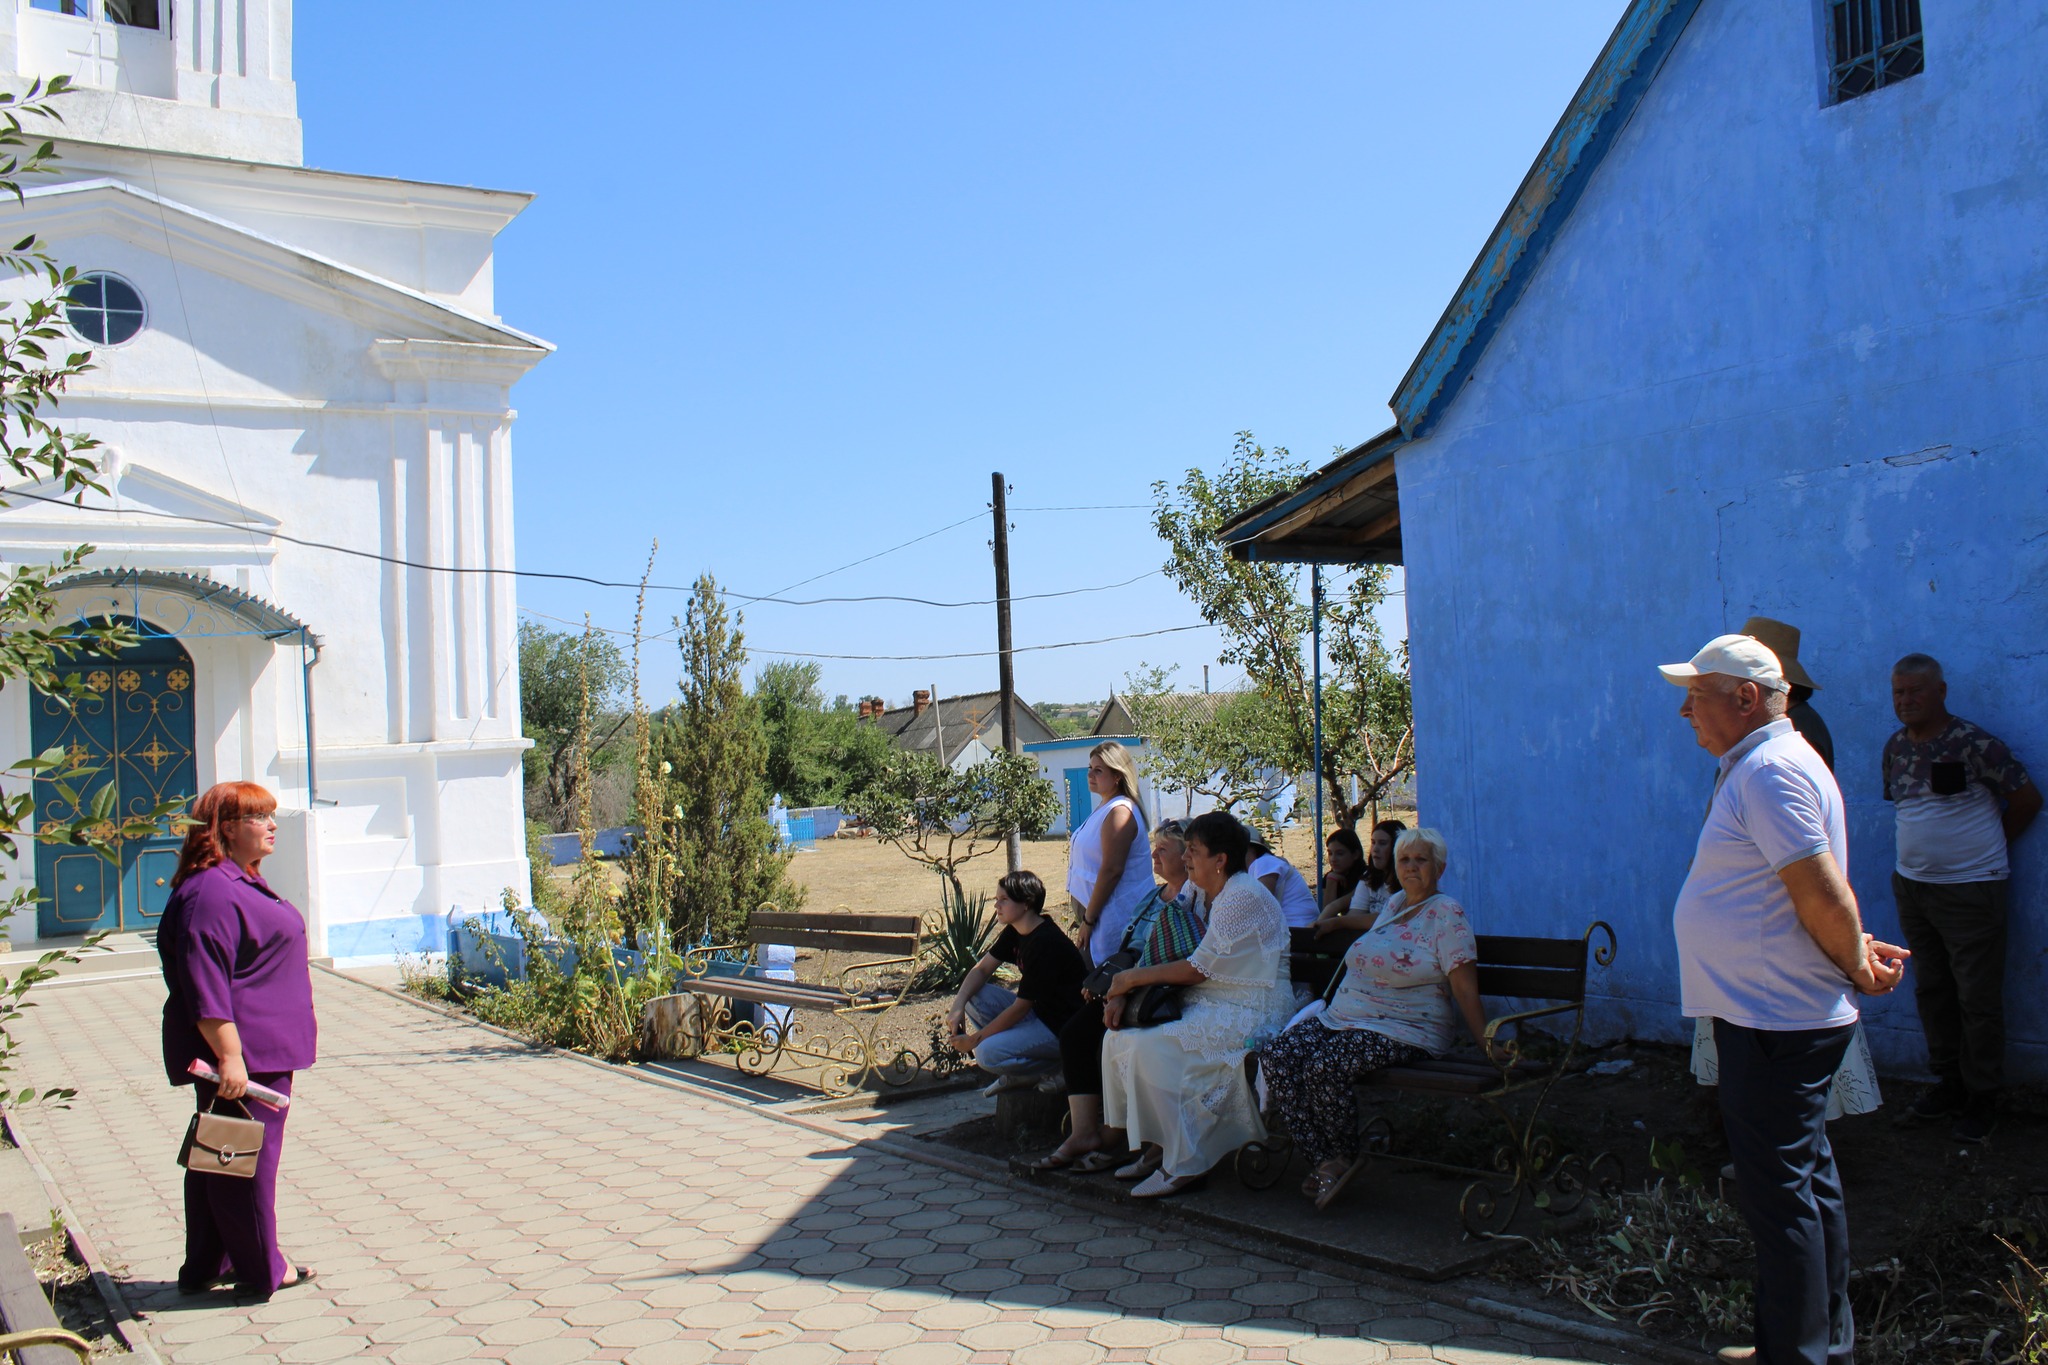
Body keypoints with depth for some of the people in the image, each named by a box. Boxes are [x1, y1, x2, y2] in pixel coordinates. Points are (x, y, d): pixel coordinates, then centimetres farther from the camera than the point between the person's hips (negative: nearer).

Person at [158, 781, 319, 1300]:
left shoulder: (245, 883, 16)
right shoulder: (210, 893, -18)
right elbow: (204, 985, -25)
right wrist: (229, 1054, -28)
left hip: (263, 1050, 11)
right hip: (241, 1054, -11)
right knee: (245, 1160, 0)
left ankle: (207, 1267, 25)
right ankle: (261, 1271, 9)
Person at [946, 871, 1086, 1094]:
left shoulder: (1045, 944, -25)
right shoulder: (1015, 932, 3)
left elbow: (1020, 1007, -22)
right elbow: (982, 969, 10)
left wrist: (973, 1040, -14)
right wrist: (958, 1005, -10)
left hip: (1063, 1028, -10)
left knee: (986, 1054, -24)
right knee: (973, 996, -2)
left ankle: (1057, 1068, -2)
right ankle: (1017, 1075, 5)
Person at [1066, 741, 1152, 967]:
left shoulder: (1119, 812, -17)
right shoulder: (1106, 808, 15)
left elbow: (1112, 870, -23)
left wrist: (1088, 920, -19)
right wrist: (1085, 918, 21)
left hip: (1114, 917, -10)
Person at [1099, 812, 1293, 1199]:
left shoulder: (1243, 898, -16)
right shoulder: (1201, 896, 13)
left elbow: (1197, 970, -18)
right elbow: (1176, 960, 13)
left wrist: (1134, 977, -9)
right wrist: (1124, 993, -3)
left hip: (1248, 1015, -10)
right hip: (1207, 1005, 10)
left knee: (1151, 1049, -26)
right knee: (1118, 1037, -3)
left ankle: (1182, 1164, -15)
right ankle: (1153, 1147, 4)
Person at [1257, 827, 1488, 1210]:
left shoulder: (1446, 914, -6)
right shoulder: (1396, 903, 18)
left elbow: (1464, 988, -11)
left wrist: (1488, 1045, -17)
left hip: (1402, 1032, -8)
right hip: (1340, 1019, 8)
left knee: (1324, 1068, -33)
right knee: (1275, 1056, -17)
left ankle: (1343, 1159, -6)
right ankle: (1322, 1161, -11)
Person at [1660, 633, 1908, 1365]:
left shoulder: (1770, 770, -19)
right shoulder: (1761, 766, 15)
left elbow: (1824, 894, -23)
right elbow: (1819, 898, 20)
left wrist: (1857, 967, -8)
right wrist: (1858, 955, 9)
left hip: (1775, 1024, -11)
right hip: (1775, 1013, 11)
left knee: (1778, 1193, -3)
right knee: (1807, 1183, 18)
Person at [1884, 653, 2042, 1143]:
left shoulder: (1975, 745, -13)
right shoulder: (1896, 747, 6)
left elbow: (2027, 799, -6)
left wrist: (1986, 847, 3)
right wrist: (1926, 845, 12)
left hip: (1970, 888, -6)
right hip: (1910, 886, 6)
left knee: (1978, 997, 0)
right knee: (1931, 991, 13)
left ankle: (1982, 1097, 12)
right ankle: (1948, 1083, 25)